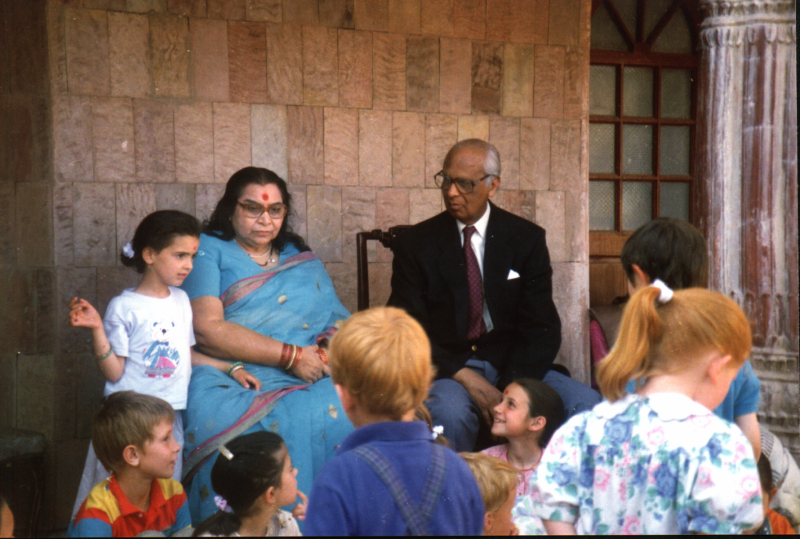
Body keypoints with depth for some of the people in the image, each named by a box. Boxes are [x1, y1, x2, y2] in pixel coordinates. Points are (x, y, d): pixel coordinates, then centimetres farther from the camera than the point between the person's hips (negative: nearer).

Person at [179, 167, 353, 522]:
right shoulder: (208, 250, 9)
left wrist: (327, 354, -9)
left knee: (339, 411, -27)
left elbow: (339, 322, 16)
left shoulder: (303, 259, 23)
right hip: (229, 383, -4)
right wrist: (291, 356, -10)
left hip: (305, 385, 4)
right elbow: (207, 329, -6)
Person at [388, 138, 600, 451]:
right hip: (447, 370, -2)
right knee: (449, 411, -36)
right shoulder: (416, 244, 4)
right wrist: (466, 378, -17)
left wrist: (511, 390, -16)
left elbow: (542, 327, 2)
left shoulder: (527, 239, 7)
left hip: (513, 368, 2)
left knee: (587, 403, -22)